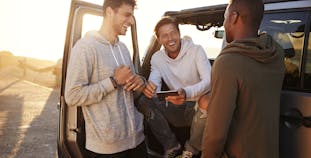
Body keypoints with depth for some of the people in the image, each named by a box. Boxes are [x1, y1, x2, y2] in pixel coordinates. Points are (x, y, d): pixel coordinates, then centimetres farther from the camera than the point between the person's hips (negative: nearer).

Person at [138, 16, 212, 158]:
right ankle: (172, 146, -2)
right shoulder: (157, 58, 1)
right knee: (144, 101, -17)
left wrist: (186, 93, -44)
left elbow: (209, 81, -24)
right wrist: (148, 88, -36)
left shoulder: (196, 50, -12)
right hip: (176, 108, 3)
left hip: (197, 106, -3)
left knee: (206, 100, -36)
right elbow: (154, 84, -10)